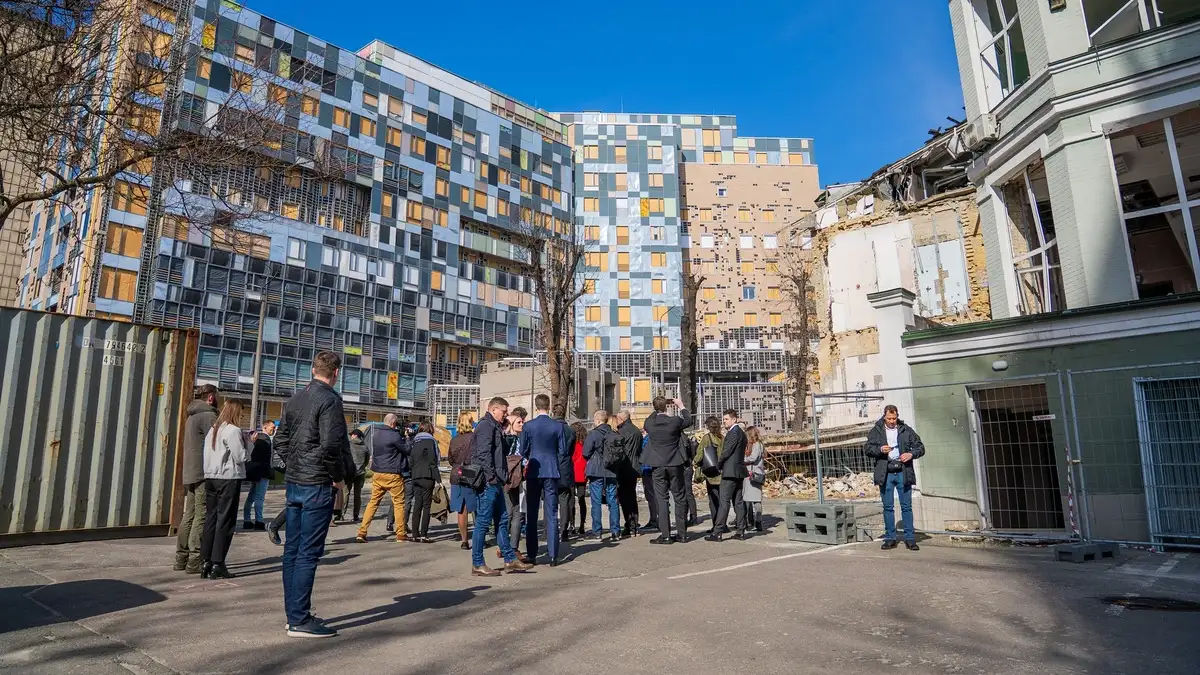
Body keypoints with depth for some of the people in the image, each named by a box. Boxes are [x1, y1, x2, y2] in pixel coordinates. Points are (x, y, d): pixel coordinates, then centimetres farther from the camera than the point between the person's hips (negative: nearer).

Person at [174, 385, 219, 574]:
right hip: (204, 473, -9)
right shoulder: (208, 415, -10)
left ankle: (181, 559, 16)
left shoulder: (192, 416, 20)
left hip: (189, 474, 9)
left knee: (189, 516, 12)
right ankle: (195, 561, -5)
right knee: (201, 517, -6)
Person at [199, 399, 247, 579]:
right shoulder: (233, 430, -12)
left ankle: (206, 562, 13)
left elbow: (208, 454, 12)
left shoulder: (212, 429, 13)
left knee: (210, 519, 11)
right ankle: (217, 564, -1)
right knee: (225, 521, -2)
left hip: (210, 477, 8)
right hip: (229, 478, -8)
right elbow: (241, 457, -13)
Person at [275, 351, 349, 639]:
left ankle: (293, 614, 22)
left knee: (292, 550, 13)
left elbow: (280, 440, 15)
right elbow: (330, 444, -21)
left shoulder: (294, 400, 11)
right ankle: (300, 620, 3)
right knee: (308, 553, -3)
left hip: (294, 483, 8)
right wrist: (338, 477, -9)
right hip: (318, 485, -8)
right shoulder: (330, 399, -14)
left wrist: (294, 466, 15)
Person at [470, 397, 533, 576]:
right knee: (483, 522, -4)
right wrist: (491, 477, -19)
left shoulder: (495, 427, 22)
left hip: (495, 483, 11)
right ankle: (477, 565, 3)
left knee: (502, 520, 13)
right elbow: (484, 454, -20)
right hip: (488, 482, -11)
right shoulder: (486, 426, -11)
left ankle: (510, 560, 19)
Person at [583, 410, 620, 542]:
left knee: (596, 502, 3)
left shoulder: (593, 434, -10)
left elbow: (585, 453, -9)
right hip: (611, 472, 4)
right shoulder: (615, 435, 2)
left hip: (596, 472, -4)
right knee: (613, 502, 8)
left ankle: (596, 531, 5)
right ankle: (615, 531, 9)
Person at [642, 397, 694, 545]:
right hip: (675, 465, 0)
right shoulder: (675, 421, -11)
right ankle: (682, 533, 15)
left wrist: (657, 410, 25)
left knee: (661, 499, 4)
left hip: (658, 467, 0)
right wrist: (681, 406, 23)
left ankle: (665, 535, 3)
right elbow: (688, 420, 11)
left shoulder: (649, 423, -8)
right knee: (680, 498, 10)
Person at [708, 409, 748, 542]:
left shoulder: (733, 433, -14)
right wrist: (721, 463, 13)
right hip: (739, 471, 10)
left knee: (724, 502, -9)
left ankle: (717, 533, -10)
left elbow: (726, 452, -16)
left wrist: (718, 465, -1)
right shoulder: (741, 433, 17)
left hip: (730, 472, -10)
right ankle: (741, 531, 12)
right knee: (738, 502, 10)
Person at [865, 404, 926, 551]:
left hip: (903, 472, 0)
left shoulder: (906, 430, 8)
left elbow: (920, 447, 10)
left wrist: (911, 454, -10)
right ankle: (890, 539, 12)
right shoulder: (876, 431, 6)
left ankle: (910, 539, 8)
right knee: (888, 507, 5)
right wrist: (880, 450, -16)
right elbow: (868, 449, 3)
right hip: (885, 474, 0)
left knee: (906, 506, 2)